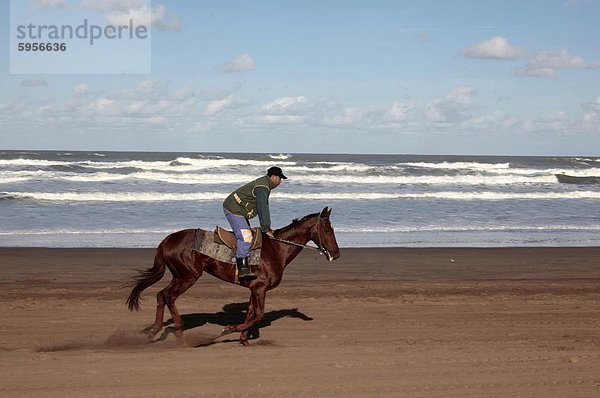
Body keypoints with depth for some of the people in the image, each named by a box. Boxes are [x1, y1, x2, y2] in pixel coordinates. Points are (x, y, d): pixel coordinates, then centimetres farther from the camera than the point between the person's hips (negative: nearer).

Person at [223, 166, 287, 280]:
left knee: (246, 235, 15)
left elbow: (264, 208, 22)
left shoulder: (264, 185, 17)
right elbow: (262, 209, -22)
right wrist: (266, 229, -20)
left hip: (234, 209, 12)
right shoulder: (262, 187, -18)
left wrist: (268, 227, 16)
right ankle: (243, 269, -32)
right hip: (233, 209, -12)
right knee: (245, 236, -22)